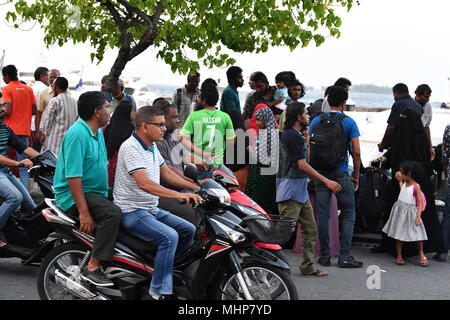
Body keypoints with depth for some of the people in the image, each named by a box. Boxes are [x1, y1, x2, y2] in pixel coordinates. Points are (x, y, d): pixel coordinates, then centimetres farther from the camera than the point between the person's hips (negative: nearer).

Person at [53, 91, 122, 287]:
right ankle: (92, 268, -30)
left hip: (97, 192, 10)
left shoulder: (97, 132, 13)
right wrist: (83, 212, -29)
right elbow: (73, 176, -25)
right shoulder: (77, 133, -19)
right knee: (112, 213, -31)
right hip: (73, 195, -10)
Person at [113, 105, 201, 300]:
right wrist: (178, 195, -40)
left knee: (189, 230, 6)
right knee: (169, 237, -26)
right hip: (132, 212, -10)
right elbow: (144, 183, -32)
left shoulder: (152, 147, 11)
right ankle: (160, 290, -21)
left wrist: (195, 188, 14)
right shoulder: (130, 147, -20)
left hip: (152, 210, 10)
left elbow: (166, 173, 22)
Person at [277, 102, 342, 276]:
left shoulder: (296, 135, 17)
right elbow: (302, 165, -20)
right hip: (290, 192, -11)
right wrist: (326, 181, -18)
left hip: (301, 192, 11)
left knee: (310, 230, 10)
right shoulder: (292, 136, -16)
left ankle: (308, 267, 14)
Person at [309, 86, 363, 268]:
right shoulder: (349, 123, -2)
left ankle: (324, 255, 10)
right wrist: (356, 176, 3)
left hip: (320, 172, 3)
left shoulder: (317, 121, 4)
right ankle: (344, 256, -1)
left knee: (323, 215, 6)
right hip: (341, 174, -3)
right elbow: (356, 152, -6)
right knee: (348, 214, 5)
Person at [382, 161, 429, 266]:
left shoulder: (416, 186, -12)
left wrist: (418, 216, -20)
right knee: (399, 234, 6)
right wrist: (400, 180, 20)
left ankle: (422, 255, 16)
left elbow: (420, 202, -13)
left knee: (417, 234, -2)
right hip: (400, 210, 5)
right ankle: (399, 256, 12)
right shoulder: (404, 183, 7)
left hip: (411, 211, -5)